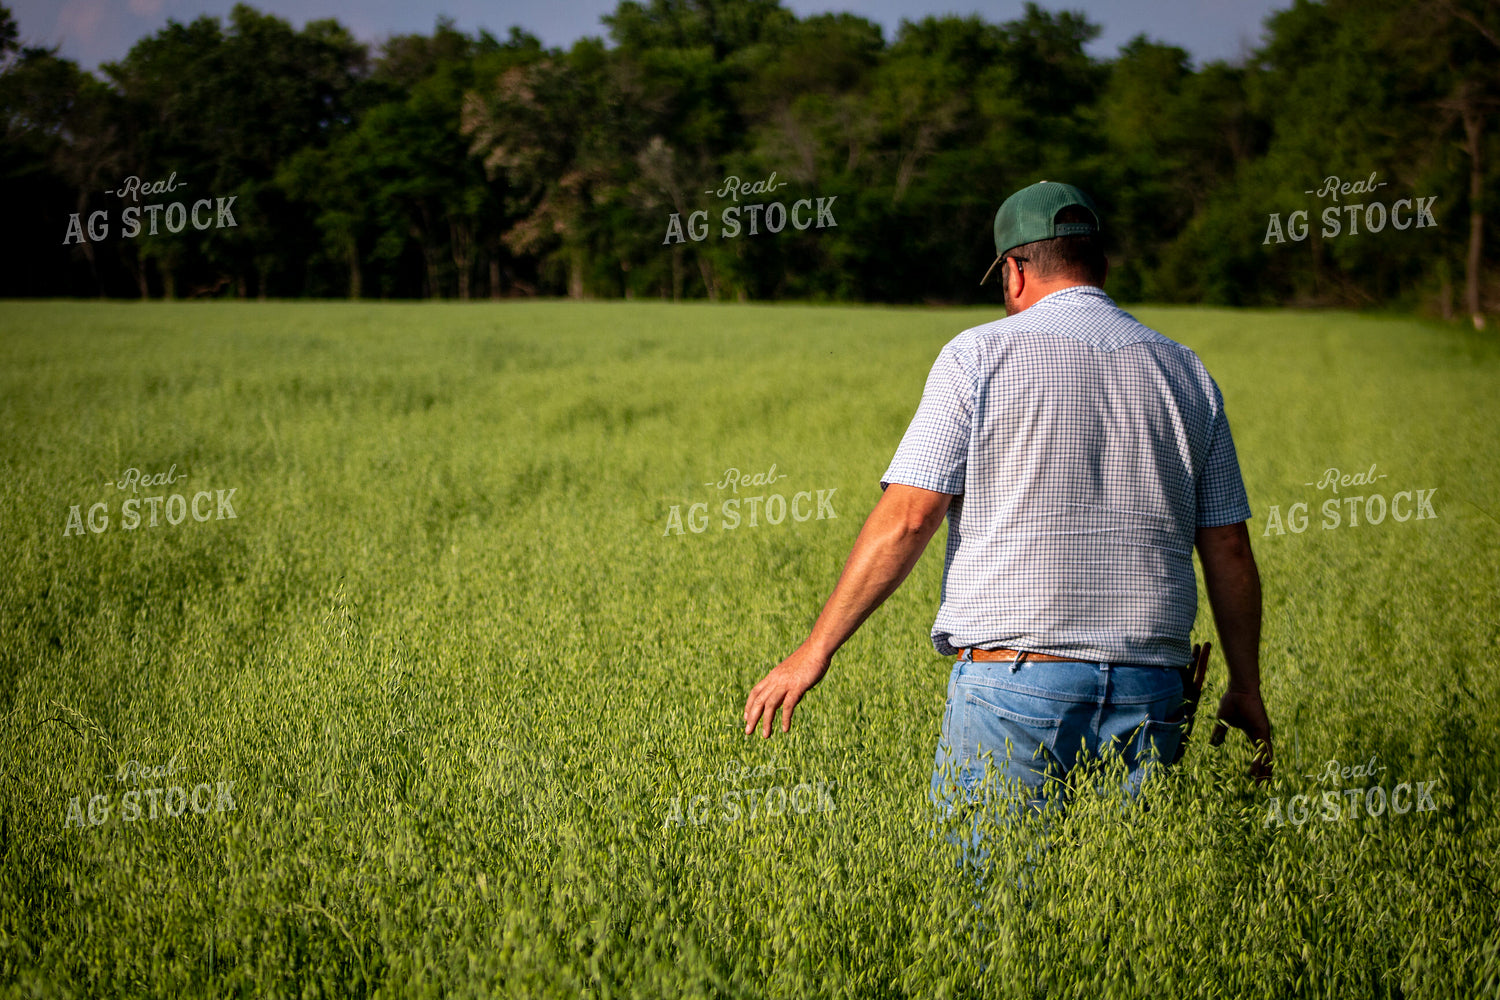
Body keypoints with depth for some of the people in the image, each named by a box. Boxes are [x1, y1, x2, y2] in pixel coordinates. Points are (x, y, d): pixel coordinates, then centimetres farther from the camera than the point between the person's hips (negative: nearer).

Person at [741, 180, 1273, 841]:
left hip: (1016, 680, -4)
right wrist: (1247, 688, 21)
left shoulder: (980, 354, -1)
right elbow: (1228, 548, 12)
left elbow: (907, 516, -7)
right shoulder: (1184, 372, 12)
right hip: (1150, 688, 4)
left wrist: (816, 650, -2)